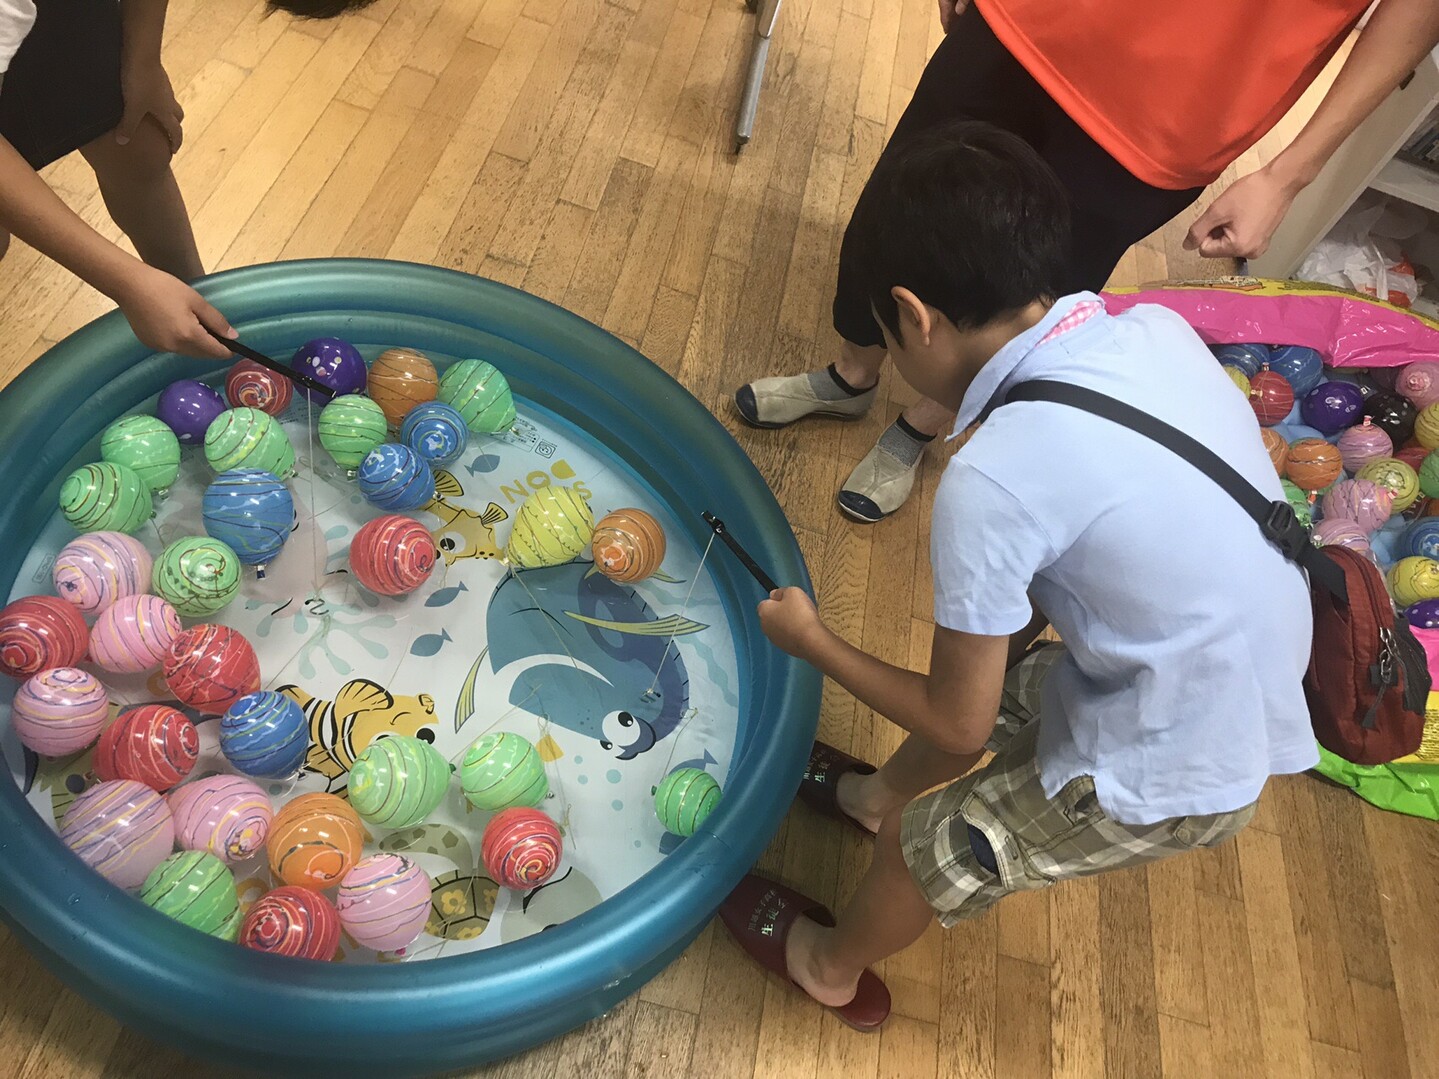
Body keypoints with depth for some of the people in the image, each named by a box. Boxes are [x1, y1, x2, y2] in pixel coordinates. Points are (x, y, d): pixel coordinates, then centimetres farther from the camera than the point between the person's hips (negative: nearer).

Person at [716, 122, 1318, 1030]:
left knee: (932, 847, 15)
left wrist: (812, 641, -2)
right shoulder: (1157, 329, -9)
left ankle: (831, 965, 46)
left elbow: (956, 727, -16)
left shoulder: (994, 478, -29)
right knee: (1000, 675, 27)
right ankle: (877, 793, 56)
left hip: (1169, 779, -7)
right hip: (1250, 706, 7)